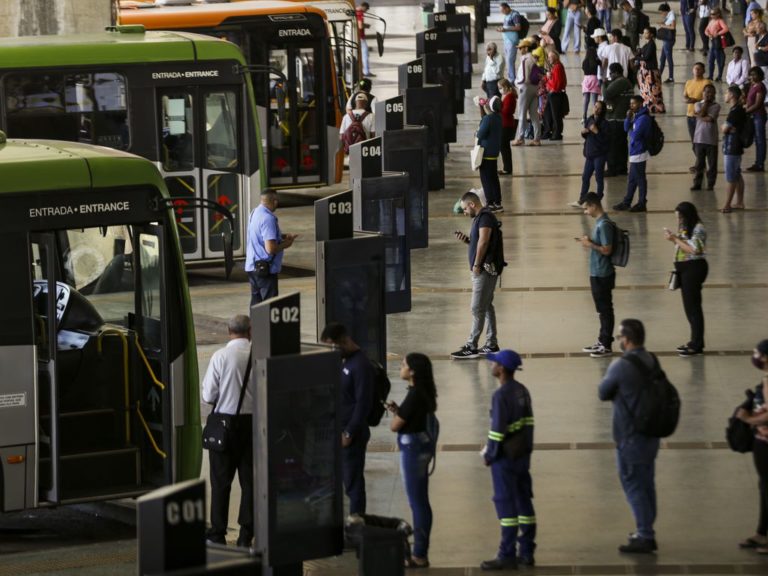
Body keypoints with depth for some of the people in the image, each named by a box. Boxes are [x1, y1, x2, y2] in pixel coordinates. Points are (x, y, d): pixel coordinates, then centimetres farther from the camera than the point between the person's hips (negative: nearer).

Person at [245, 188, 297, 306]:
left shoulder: (255, 213, 9)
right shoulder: (268, 218, -21)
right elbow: (271, 248, -26)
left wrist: (284, 236, 11)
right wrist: (285, 244, -8)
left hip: (252, 266, 9)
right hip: (265, 269, -9)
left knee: (256, 300, 15)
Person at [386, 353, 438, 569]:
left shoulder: (414, 395, -20)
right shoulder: (423, 392, 9)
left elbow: (395, 426, -16)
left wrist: (394, 414, 5)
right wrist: (397, 409, 1)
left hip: (413, 447, -10)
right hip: (421, 444, 10)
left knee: (417, 502, -4)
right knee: (420, 501, 15)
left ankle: (419, 555, 1)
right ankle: (420, 551, 22)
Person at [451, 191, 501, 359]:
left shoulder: (485, 217, -14)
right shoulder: (480, 217, 18)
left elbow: (483, 241, -23)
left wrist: (476, 265, -20)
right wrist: (466, 239, 7)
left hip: (484, 270, -11)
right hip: (485, 270, 11)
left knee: (478, 308, -8)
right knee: (486, 307, 13)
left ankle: (471, 347, -6)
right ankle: (491, 344, 17)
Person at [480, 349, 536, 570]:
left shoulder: (501, 395, -19)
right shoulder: (522, 391, 7)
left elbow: (498, 428, -20)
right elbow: (528, 422, 11)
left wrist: (489, 454, -9)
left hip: (505, 457, -9)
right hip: (523, 454, 9)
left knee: (506, 505, -4)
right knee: (523, 502, 12)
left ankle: (507, 556, -1)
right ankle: (526, 552, 17)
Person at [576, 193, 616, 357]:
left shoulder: (604, 225, -20)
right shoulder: (599, 222, 11)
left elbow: (606, 250, -22)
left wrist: (590, 244, -14)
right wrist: (589, 242, 5)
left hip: (603, 274, -10)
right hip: (597, 273, 10)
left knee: (605, 309, -2)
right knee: (602, 309, 17)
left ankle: (606, 345, 3)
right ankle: (602, 342, 25)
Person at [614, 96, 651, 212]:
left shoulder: (643, 118, -18)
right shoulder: (636, 116, 11)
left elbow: (635, 135, -23)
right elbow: (626, 128, 12)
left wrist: (631, 132, 0)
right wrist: (628, 118, -4)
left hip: (639, 153, -10)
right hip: (634, 152, 10)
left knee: (640, 179, -1)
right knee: (632, 179, 16)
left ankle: (641, 204, 7)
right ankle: (626, 202, 24)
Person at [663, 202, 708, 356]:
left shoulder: (698, 229, -15)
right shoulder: (685, 228, 13)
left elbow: (693, 249, -23)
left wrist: (676, 239, -19)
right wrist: (674, 239, 0)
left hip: (694, 268, -10)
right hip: (684, 269, 10)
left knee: (692, 306, -7)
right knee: (689, 305, 13)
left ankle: (697, 345, -3)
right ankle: (695, 341, 21)